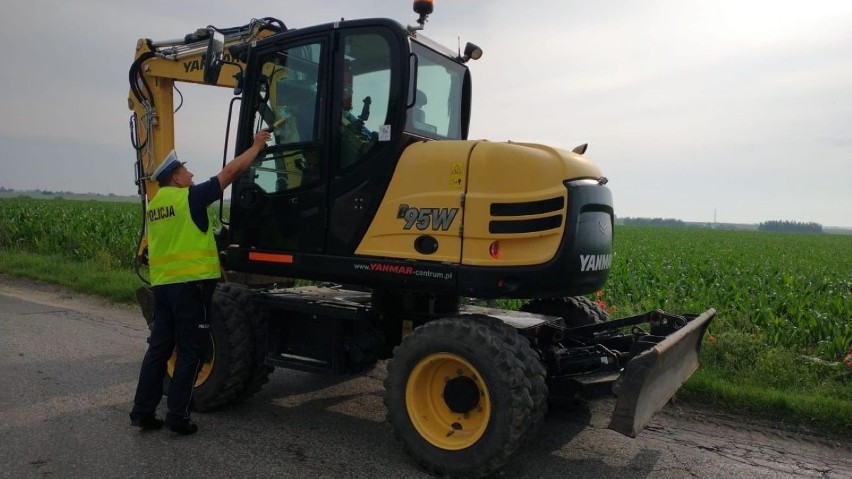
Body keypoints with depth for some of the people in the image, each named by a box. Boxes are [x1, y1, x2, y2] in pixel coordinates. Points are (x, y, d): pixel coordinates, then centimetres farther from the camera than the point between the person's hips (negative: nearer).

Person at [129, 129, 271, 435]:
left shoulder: (153, 206, 13)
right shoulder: (189, 197, -9)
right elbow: (229, 172, -7)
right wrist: (256, 146, 3)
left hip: (162, 284, 7)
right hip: (191, 283, -7)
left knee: (159, 348, 13)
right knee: (191, 352, 1)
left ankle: (143, 411, 18)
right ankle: (178, 416, 4)